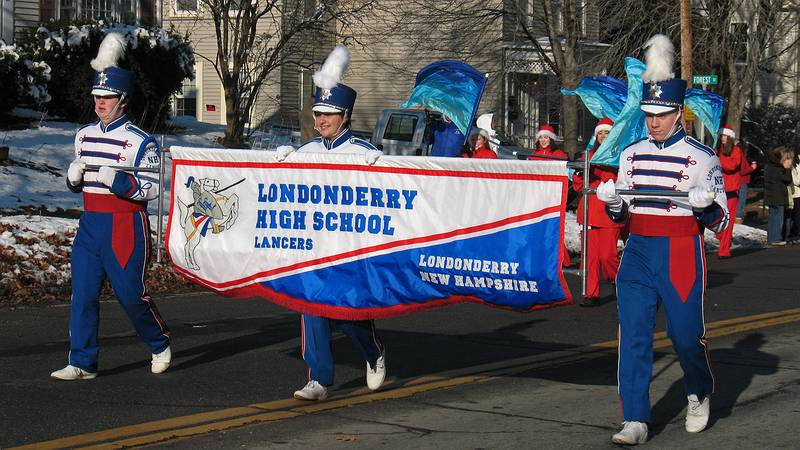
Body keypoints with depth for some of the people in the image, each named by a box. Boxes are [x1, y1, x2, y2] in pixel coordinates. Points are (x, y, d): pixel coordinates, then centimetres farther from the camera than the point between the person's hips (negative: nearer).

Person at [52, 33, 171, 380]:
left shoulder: (140, 141, -6)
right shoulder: (84, 136, 14)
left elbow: (152, 188, -11)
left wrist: (117, 180, -24)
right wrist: (74, 178, 0)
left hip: (125, 227, -6)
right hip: (90, 223, 6)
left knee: (130, 294, -1)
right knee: (83, 293, -2)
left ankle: (160, 345, 23)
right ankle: (82, 363, 1)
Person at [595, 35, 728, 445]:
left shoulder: (701, 158, -3)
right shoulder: (631, 155, 10)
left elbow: (720, 221, -1)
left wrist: (705, 204, -23)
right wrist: (610, 200, -5)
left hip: (681, 257, -3)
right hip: (637, 254, 3)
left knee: (686, 334, 3)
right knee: (633, 336, -5)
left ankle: (700, 395, 34)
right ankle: (635, 422, -3)